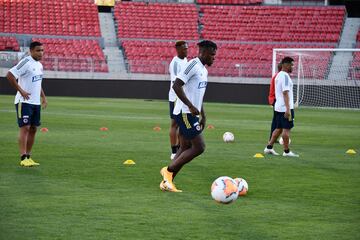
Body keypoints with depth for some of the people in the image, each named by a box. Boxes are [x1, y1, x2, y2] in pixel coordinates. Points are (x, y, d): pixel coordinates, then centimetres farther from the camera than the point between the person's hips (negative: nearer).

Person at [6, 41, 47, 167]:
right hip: (24, 102, -8)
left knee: (33, 129, 9)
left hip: (36, 102, 9)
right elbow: (10, 75, -21)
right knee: (25, 128, -12)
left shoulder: (39, 65, 13)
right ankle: (23, 158, -14)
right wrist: (21, 91, -20)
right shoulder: (26, 62, -14)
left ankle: (28, 157, 15)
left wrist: (43, 96, 18)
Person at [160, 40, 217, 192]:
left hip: (191, 114, 10)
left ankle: (167, 182, 11)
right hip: (185, 113, -10)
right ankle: (169, 170, -4)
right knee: (199, 147, -11)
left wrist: (203, 116, 23)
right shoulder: (193, 65, -14)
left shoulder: (204, 70, 17)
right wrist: (191, 106, -25)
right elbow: (176, 85, -22)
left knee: (185, 148, 9)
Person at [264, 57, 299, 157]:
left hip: (278, 107, 10)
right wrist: (288, 109, -25)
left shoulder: (279, 75, 16)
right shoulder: (285, 76, -15)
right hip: (285, 107, -10)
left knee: (279, 128, 15)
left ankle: (269, 147, 15)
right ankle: (286, 151, 0)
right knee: (286, 129, -4)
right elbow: (285, 93, -21)